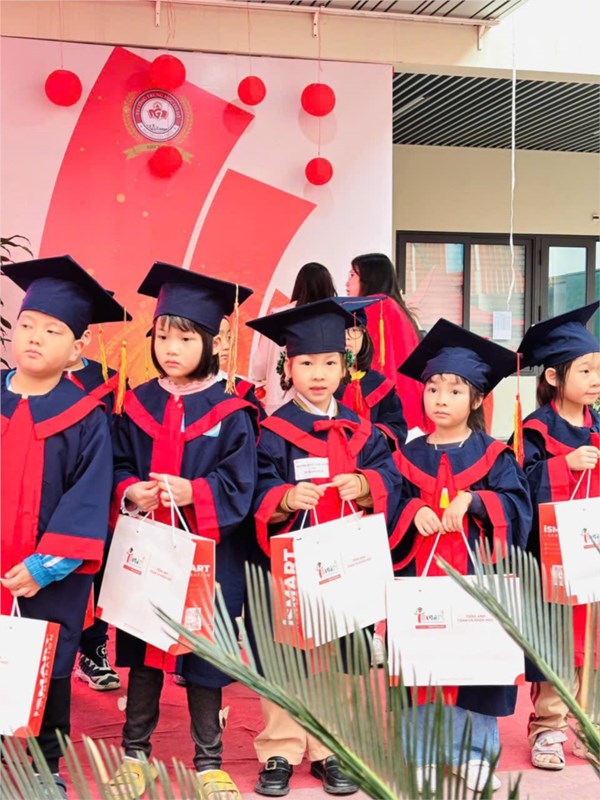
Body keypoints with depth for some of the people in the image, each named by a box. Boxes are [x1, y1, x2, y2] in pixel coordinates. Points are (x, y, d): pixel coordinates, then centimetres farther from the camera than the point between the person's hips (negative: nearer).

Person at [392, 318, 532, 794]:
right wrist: (414, 512, -15)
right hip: (421, 575, 1)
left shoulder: (494, 455, 3)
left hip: (476, 575, -1)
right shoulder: (409, 455, 8)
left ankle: (476, 753, 15)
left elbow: (516, 504, -6)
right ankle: (422, 753, 13)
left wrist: (472, 499, -20)